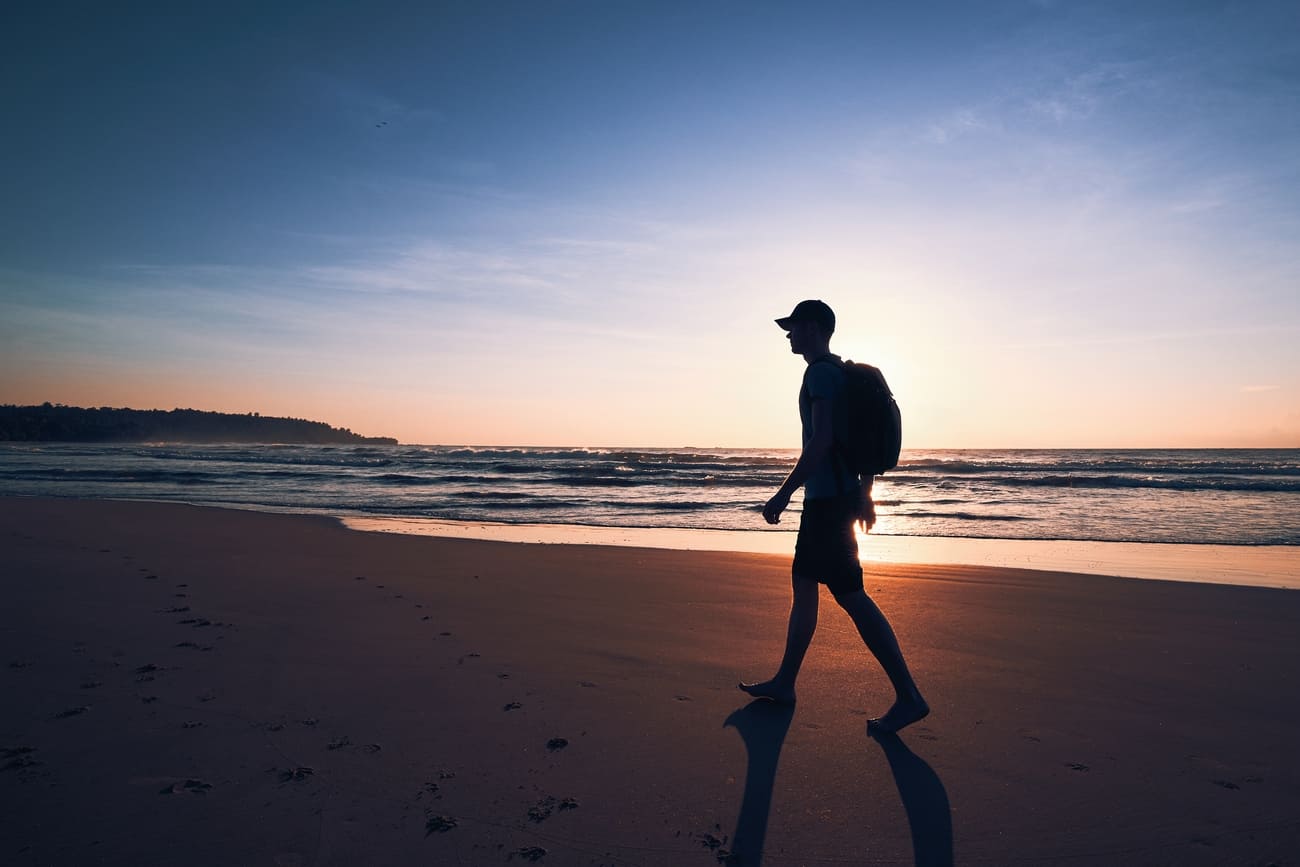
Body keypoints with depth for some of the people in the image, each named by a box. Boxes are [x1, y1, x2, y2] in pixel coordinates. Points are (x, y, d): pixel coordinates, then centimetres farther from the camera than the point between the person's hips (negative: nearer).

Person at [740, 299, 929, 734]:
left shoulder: (820, 372, -11)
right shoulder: (842, 372, 19)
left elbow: (821, 439, -22)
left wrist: (784, 493, -21)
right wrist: (864, 494, 24)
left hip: (827, 498, -11)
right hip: (842, 495, 11)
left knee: (850, 595, -8)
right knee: (803, 585, 14)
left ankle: (909, 697, -3)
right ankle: (784, 683, 23)